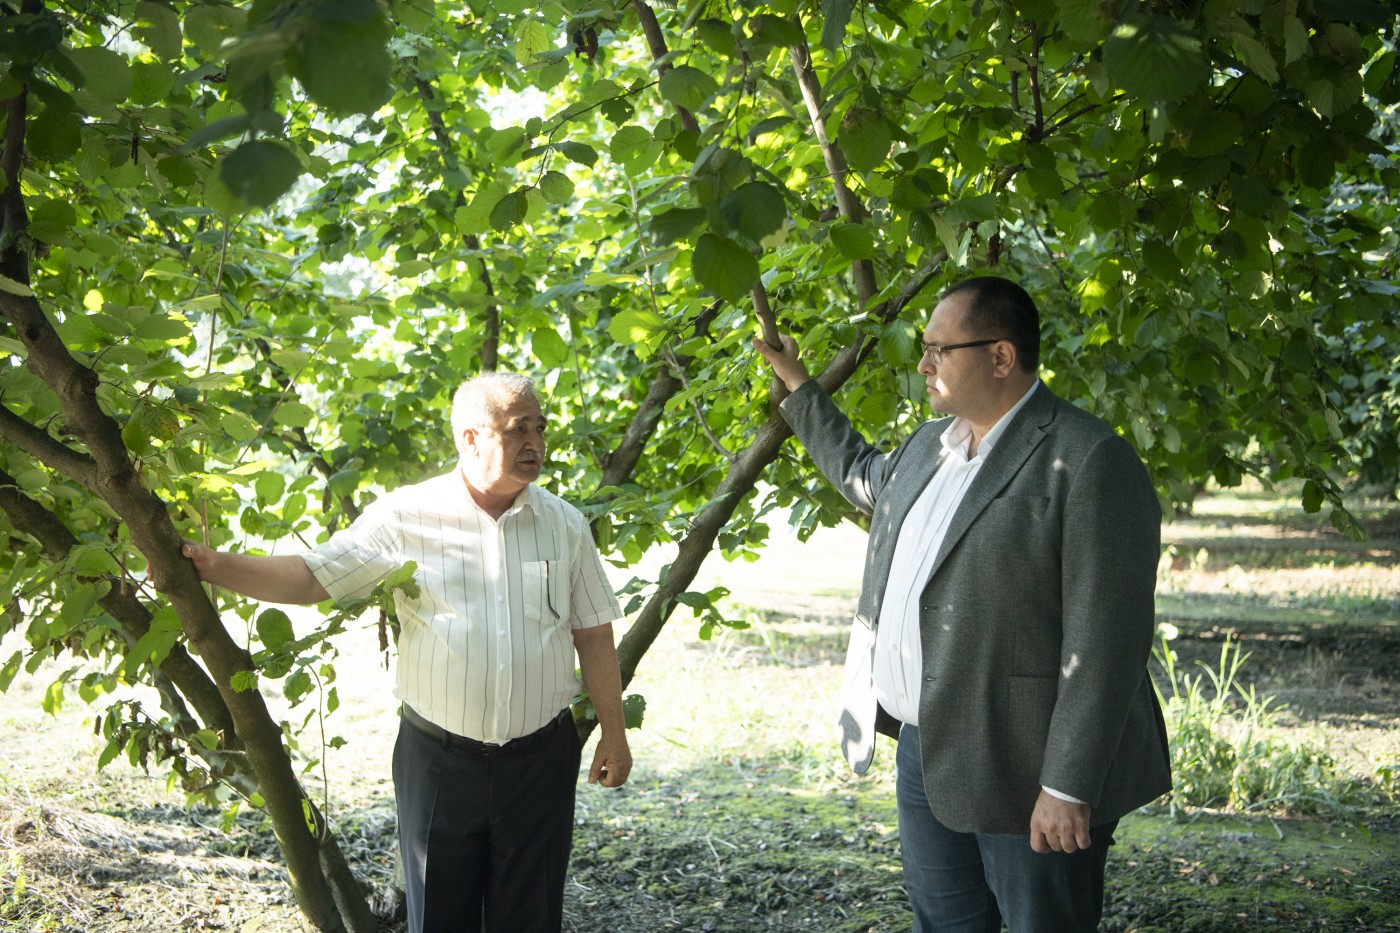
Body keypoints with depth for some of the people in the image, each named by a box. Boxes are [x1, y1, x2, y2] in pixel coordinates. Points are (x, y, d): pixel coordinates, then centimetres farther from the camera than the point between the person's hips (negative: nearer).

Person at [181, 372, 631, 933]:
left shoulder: (565, 525, 3)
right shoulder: (405, 517, -5)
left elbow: (593, 635, 8)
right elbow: (313, 578, -5)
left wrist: (613, 733, 7)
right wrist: (214, 565, -17)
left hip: (540, 758, 2)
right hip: (438, 756, -1)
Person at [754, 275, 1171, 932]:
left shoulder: (1089, 461, -16)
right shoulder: (928, 446, 12)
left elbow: (1104, 641, -20)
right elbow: (865, 476, 38)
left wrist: (1068, 787, -22)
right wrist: (799, 390, 39)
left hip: (1025, 772, -8)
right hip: (925, 754, 8)